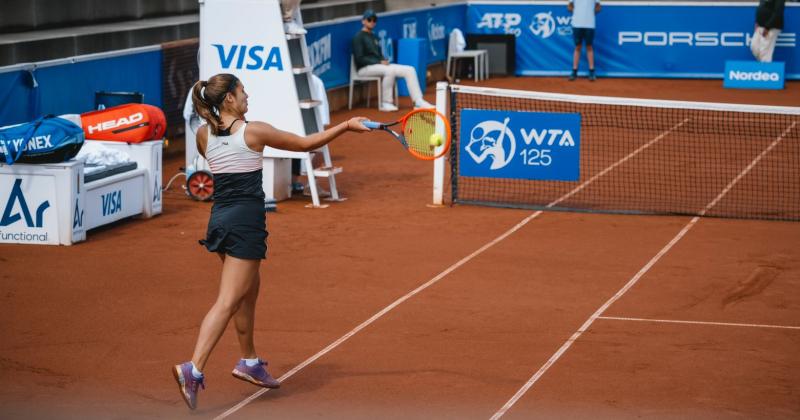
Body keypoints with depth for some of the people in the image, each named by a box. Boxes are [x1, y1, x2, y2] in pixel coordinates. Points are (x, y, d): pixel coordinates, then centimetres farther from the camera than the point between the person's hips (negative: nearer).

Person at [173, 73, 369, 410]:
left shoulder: (203, 135, 6)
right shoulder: (254, 131, -10)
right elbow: (306, 143, 0)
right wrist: (347, 126, 9)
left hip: (219, 218, 7)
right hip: (245, 222, -7)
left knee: (249, 289, 24)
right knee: (228, 302, -10)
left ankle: (249, 362, 34)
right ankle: (193, 369, -22)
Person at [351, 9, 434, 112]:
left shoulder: (374, 37, 21)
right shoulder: (358, 37, -4)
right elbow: (359, 59, -13)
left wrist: (384, 61, -2)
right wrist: (379, 62, -18)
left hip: (379, 65, 8)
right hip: (365, 68, -8)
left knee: (410, 70, -8)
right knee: (390, 70, -38)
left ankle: (418, 101, -15)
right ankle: (386, 103, -28)